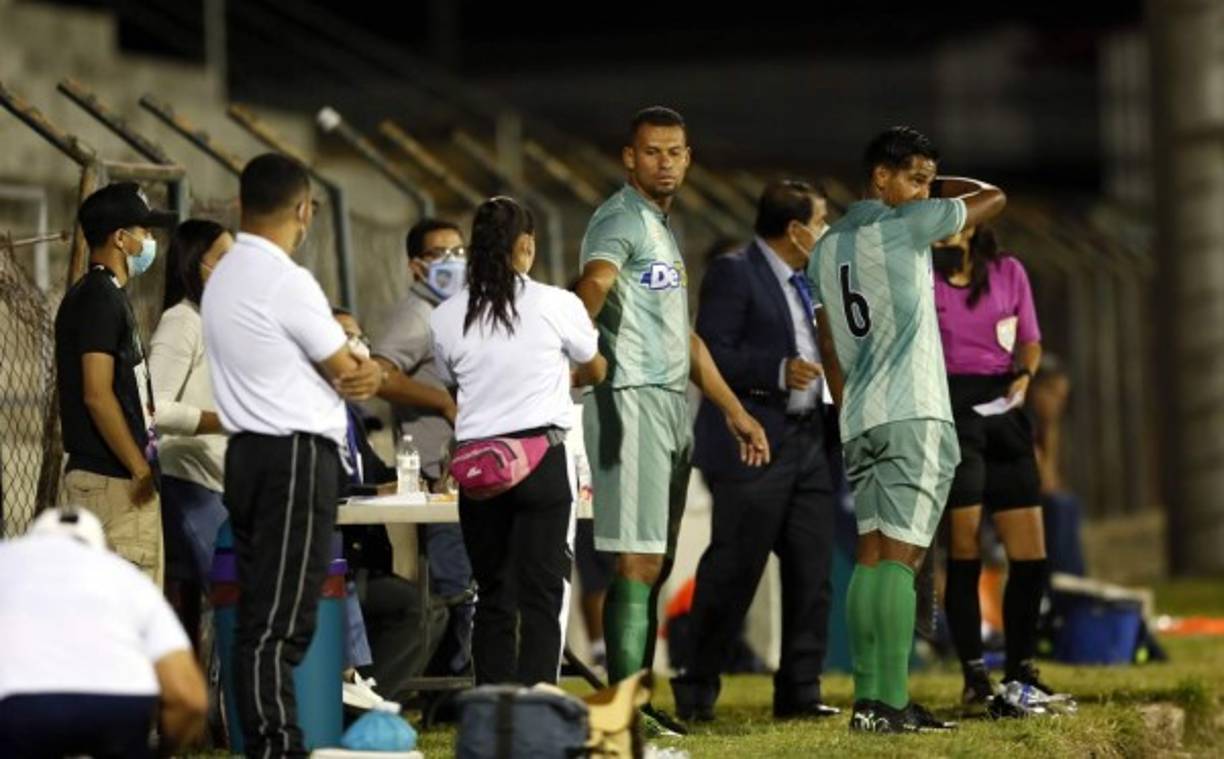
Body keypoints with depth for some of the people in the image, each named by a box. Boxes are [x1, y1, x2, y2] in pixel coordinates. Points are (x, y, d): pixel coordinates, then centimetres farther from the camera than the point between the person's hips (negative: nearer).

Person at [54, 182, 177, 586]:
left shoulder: (99, 295, 17)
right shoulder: (101, 299, -14)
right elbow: (97, 395, -21)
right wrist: (140, 469, -17)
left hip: (118, 477, 10)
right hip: (114, 479, -10)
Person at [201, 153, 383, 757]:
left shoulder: (224, 277, 16)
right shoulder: (285, 281, -14)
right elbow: (350, 373, -6)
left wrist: (356, 372, -2)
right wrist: (372, 373, 15)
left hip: (249, 454, 9)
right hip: (296, 457, -9)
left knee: (259, 616, 9)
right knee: (278, 623, -11)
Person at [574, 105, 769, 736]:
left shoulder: (663, 228, 21)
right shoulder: (620, 219, -8)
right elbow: (592, 286, -30)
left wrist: (735, 411, 27)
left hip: (671, 402, 9)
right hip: (632, 400, -9)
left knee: (654, 563, 10)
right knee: (639, 560, -12)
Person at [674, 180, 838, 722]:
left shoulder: (806, 282, 18)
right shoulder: (733, 274, -8)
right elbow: (710, 356, -16)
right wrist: (778, 372, -22)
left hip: (807, 442, 8)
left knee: (812, 571, 5)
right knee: (732, 571, -4)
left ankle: (799, 690, 12)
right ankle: (697, 690, 5)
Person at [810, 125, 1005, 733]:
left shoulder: (827, 247, 17)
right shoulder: (903, 226, -6)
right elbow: (994, 197, 5)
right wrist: (938, 187, 19)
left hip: (859, 417, 8)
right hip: (913, 415, -8)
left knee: (871, 554, 7)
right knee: (899, 556, -10)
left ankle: (868, 697, 2)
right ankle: (892, 703, -14)